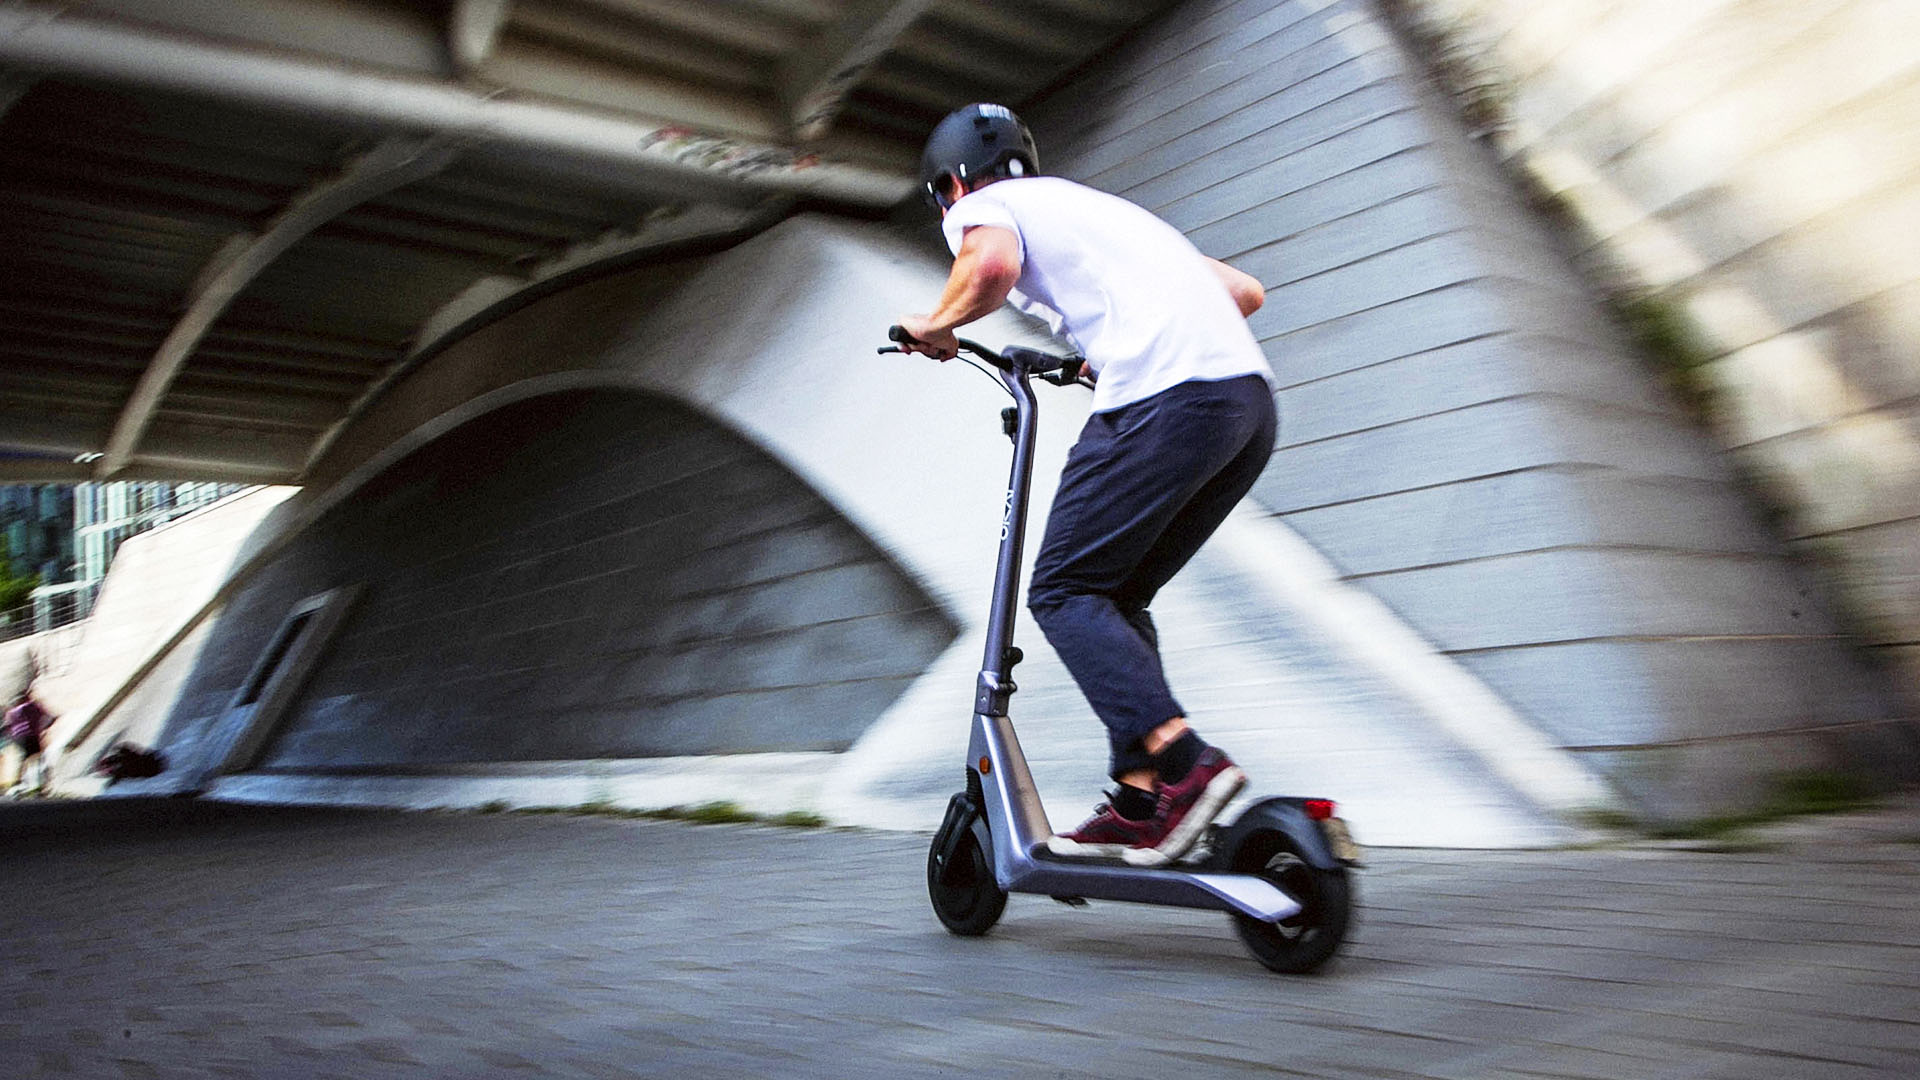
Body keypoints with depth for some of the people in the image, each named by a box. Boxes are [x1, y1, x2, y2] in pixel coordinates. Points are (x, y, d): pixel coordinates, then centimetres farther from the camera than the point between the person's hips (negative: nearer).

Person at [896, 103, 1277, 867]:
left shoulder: (984, 205, 13)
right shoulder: (1095, 205, 35)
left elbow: (993, 265, -15)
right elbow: (1246, 291, 33)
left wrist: (936, 324, 7)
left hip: (1165, 401, -8)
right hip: (1250, 399, 8)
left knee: (1064, 593, 1)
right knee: (1117, 595, 16)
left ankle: (1182, 762, -14)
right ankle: (1140, 796, 10)